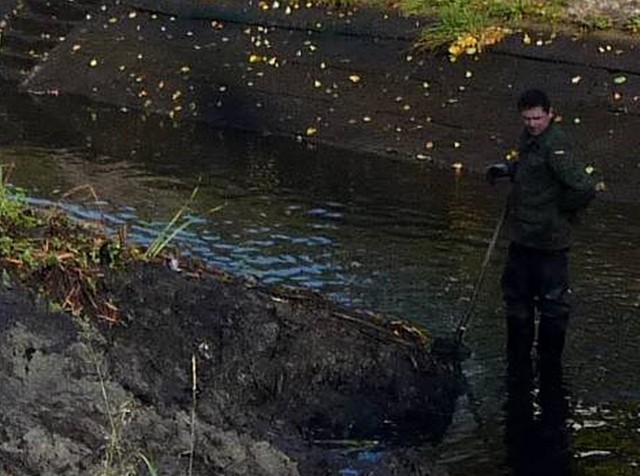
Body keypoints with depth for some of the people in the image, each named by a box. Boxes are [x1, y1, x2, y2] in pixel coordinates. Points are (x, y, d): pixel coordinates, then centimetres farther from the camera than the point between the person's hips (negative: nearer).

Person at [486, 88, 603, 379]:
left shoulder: (555, 146, -23)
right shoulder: (530, 137, 6)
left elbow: (585, 188, -28)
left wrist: (562, 209, -13)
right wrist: (508, 168, 9)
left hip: (548, 238, -10)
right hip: (523, 235, 10)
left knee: (553, 301, 4)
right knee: (517, 295, 18)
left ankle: (550, 366, 17)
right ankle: (518, 363, 32)